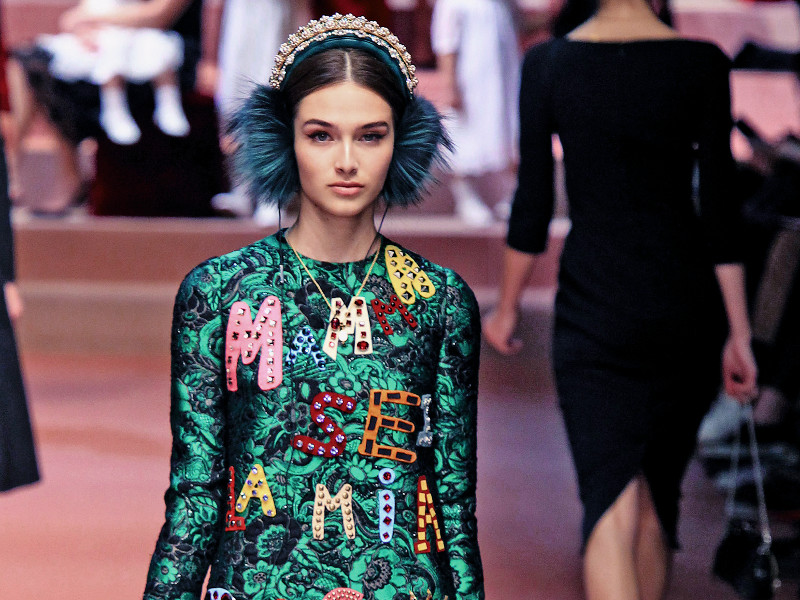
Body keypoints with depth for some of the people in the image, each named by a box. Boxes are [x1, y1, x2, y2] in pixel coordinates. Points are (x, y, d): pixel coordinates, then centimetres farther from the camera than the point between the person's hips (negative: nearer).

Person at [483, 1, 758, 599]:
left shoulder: (547, 63, -5)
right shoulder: (702, 63, -6)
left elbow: (532, 205, -2)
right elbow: (721, 207, -6)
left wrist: (507, 307, 12)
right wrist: (738, 333, 0)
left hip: (595, 304, -1)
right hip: (687, 303, 1)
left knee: (611, 504, -4)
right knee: (659, 494, 19)